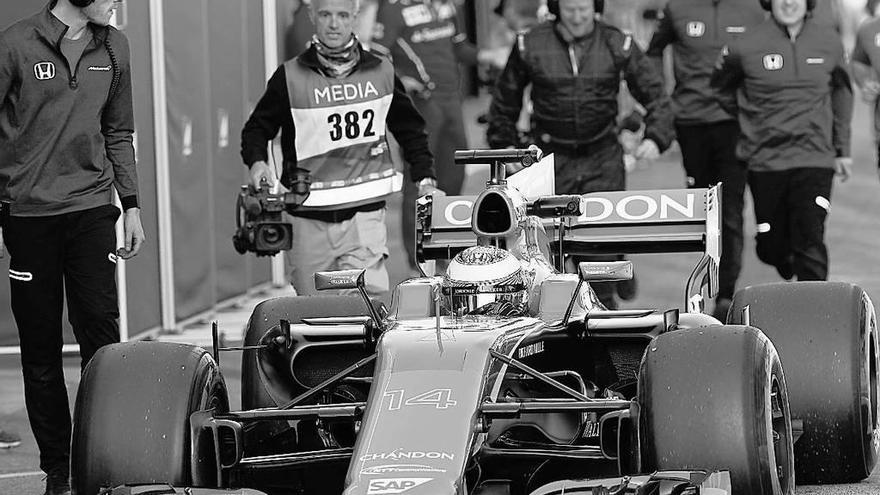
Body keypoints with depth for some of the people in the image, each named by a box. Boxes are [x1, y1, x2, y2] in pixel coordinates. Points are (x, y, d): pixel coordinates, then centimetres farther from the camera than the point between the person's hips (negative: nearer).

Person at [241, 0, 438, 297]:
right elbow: (258, 127, 10)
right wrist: (256, 160, -10)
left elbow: (409, 128, 20)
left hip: (365, 214, 0)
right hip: (309, 219, 0)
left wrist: (425, 178, 12)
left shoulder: (381, 72, 8)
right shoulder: (290, 77, 2)